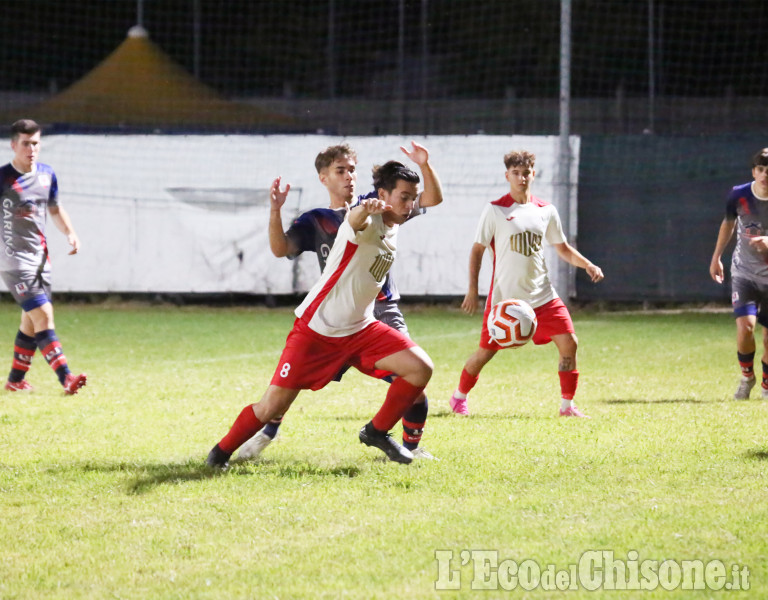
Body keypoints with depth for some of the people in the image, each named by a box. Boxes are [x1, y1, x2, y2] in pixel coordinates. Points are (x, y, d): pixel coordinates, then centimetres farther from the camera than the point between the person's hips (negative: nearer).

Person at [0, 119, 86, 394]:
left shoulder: (47, 175, 8)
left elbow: (55, 209, 22)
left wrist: (70, 233, 7)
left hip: (41, 258, 7)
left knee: (31, 322, 11)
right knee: (43, 315, -16)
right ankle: (66, 378, -22)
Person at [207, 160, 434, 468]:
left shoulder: (393, 227, 5)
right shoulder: (369, 223, -21)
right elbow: (356, 222, -49)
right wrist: (365, 209, -68)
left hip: (360, 329, 7)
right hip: (316, 328, -7)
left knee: (420, 367, -10)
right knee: (272, 406, -8)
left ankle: (377, 432, 9)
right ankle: (222, 451, 18)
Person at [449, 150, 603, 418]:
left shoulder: (546, 211, 7)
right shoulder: (495, 210, -4)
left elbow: (563, 248, 17)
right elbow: (477, 250, 0)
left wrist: (587, 265, 0)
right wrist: (472, 290, -6)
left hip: (542, 295, 4)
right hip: (504, 295, -4)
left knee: (569, 343, -8)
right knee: (486, 351, 1)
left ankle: (567, 405, 4)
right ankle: (459, 396, 26)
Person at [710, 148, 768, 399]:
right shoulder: (739, 196, -9)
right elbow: (729, 223, 12)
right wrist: (716, 258, 18)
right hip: (744, 273, 0)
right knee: (745, 326, -19)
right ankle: (746, 376, 8)